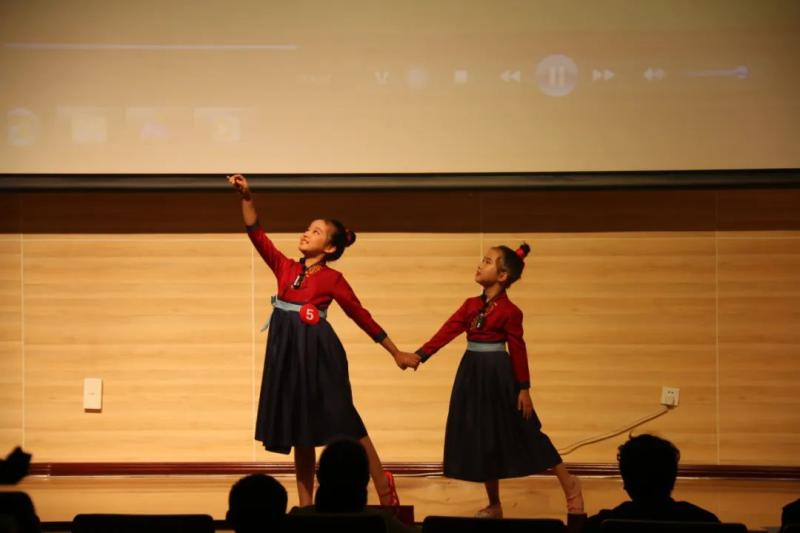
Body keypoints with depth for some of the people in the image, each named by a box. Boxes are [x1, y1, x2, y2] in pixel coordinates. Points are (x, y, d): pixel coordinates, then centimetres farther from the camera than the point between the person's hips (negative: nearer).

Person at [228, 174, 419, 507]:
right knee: (298, 430, 9)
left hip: (318, 354, -5)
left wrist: (397, 353, 5)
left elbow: (362, 317, 3)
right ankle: (305, 504, 14)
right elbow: (257, 235, 5)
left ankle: (383, 487, 9)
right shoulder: (285, 268, 9)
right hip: (288, 354, 5)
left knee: (343, 423, -3)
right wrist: (246, 197, -8)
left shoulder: (332, 279, -2)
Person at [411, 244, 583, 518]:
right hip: (473, 375, 7)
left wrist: (524, 389, -9)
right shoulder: (471, 305, 5)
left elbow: (518, 350, -10)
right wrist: (420, 355, -11)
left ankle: (570, 486, 14)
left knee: (523, 433, -1)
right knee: (481, 439, 10)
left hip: (498, 376, -7)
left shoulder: (509, 311, -12)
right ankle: (494, 505, 21)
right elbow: (448, 330, -1)